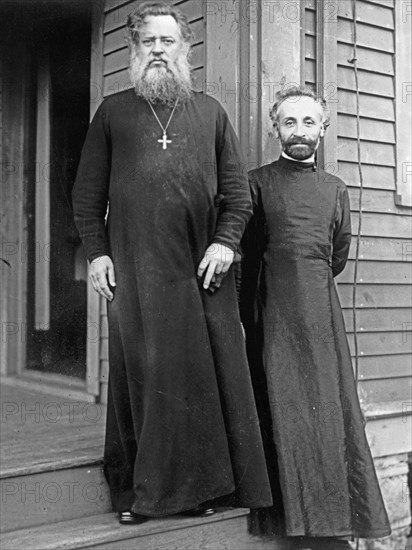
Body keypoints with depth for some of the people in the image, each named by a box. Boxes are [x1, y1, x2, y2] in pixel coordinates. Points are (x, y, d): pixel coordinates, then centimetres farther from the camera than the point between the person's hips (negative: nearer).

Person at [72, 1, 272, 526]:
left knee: (207, 375, 3)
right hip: (133, 270, 0)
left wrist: (225, 242, -5)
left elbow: (237, 192, 10)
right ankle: (137, 491, 14)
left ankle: (208, 486, 15)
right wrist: (97, 252, -1)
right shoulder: (112, 111, 12)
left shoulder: (210, 112, 13)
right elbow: (87, 193, 9)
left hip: (201, 270, 1)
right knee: (141, 377, 4)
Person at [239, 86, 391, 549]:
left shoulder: (336, 189, 15)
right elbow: (246, 255, 7)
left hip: (322, 309, 3)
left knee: (331, 409, 0)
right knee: (287, 413, -5)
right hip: (275, 315, -3)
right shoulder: (257, 182, 6)